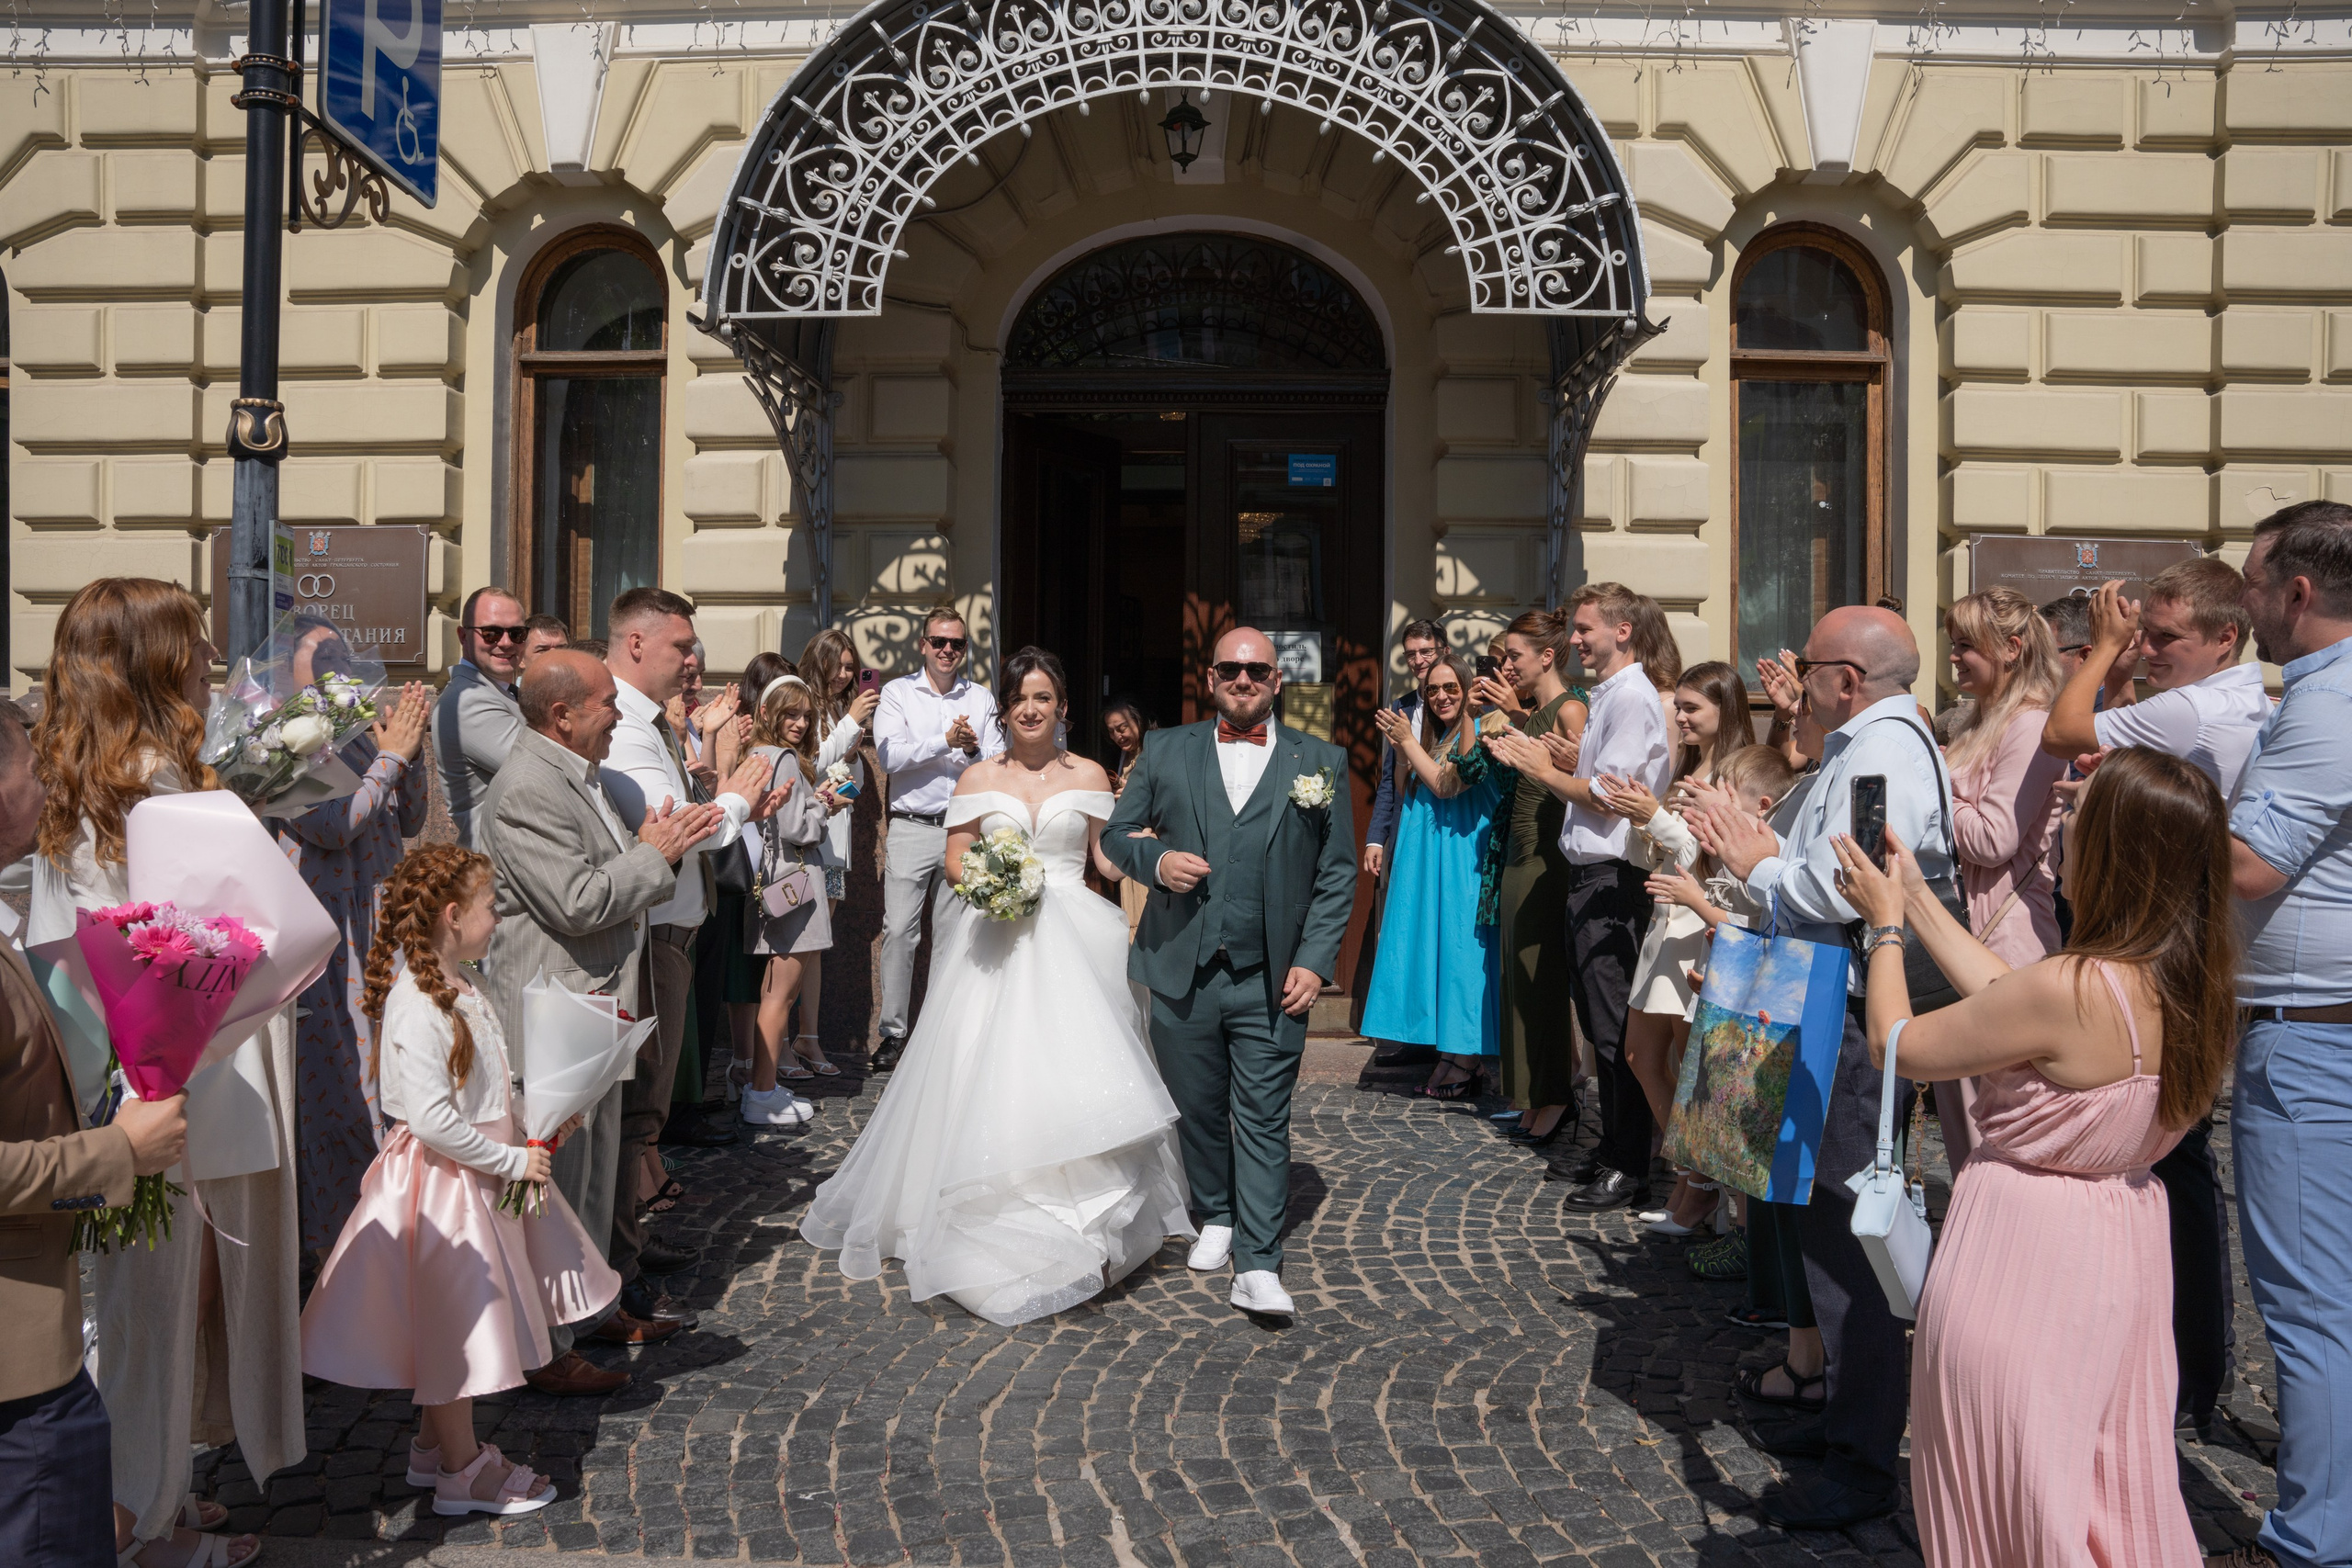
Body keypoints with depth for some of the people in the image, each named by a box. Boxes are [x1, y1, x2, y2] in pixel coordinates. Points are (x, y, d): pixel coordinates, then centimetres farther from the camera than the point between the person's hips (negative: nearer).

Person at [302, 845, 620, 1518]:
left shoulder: (456, 988, 7)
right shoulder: (415, 1005, -25)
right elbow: (431, 1119, -29)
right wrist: (513, 1160, -21)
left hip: (483, 1176, 10)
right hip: (443, 1184, -10)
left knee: (459, 1325, 20)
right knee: (454, 1324, 4)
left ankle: (435, 1443, 35)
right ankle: (462, 1469, 19)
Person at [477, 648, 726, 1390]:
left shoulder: (579, 774, 12)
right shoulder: (526, 790, -20)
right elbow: (578, 903, -25)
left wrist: (651, 846, 3)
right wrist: (654, 855, -14)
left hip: (596, 1008, 10)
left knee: (595, 1172, 21)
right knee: (555, 1182, -1)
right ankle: (543, 1350, 11)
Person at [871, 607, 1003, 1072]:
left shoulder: (981, 698, 12)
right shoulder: (898, 693, 4)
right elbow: (889, 756, -10)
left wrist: (974, 749, -14)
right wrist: (945, 741, -17)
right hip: (912, 828, -2)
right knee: (900, 931, -8)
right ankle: (892, 1033, -1)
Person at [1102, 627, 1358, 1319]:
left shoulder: (1322, 762, 5)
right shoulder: (1166, 754, 8)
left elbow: (1338, 873, 4)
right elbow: (1116, 834, 13)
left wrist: (1314, 961, -5)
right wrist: (1155, 860, -10)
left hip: (1271, 981, -2)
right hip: (1181, 974, 2)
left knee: (1264, 1121, -2)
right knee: (1199, 1112, 13)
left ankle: (1258, 1266, 3)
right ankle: (1215, 1218, 35)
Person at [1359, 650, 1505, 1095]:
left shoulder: (1479, 733, -9)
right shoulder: (1432, 737, 16)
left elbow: (1447, 786, -16)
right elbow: (1409, 793, 17)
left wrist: (1408, 741, -11)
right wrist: (1398, 748, 4)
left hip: (1462, 861, -8)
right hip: (1427, 863, 8)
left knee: (1458, 948, -6)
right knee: (1436, 947, 8)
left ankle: (1464, 1066, 1)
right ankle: (1452, 1060, 14)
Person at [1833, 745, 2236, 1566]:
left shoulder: (2070, 991, -29)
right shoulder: (2191, 981, -5)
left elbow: (1896, 1046, -15)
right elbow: (2011, 1000, 8)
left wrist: (1884, 926, 0)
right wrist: (1917, 898, 13)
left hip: (2027, 1256, -8)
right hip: (2125, 1251, 8)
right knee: (2109, 1489, 24)